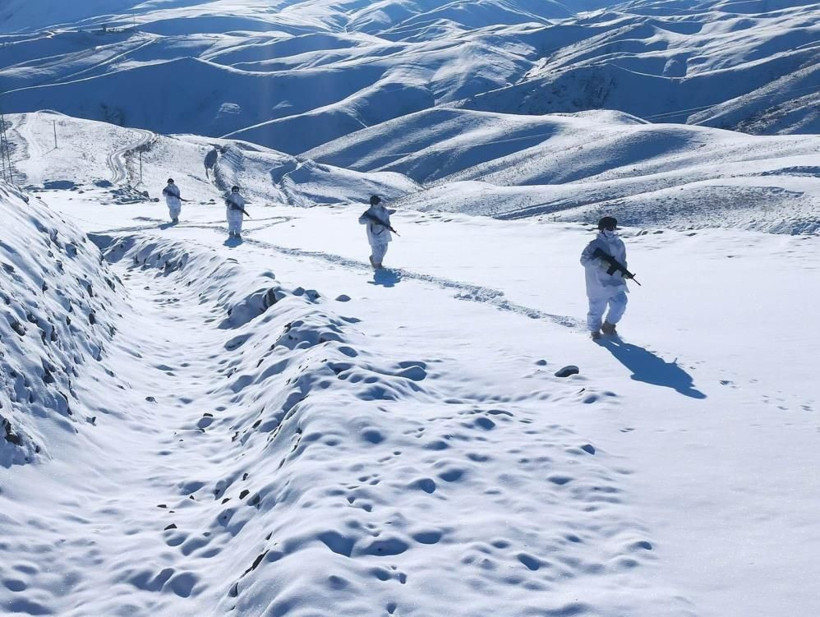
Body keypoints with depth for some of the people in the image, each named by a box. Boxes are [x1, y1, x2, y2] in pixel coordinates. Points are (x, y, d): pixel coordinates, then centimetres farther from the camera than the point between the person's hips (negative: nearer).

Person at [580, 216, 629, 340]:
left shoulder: (619, 244, 10)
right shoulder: (595, 245, -8)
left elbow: (622, 260, 21)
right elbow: (584, 260, -16)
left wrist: (623, 271, 1)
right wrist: (600, 262, -28)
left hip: (615, 282, 5)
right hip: (598, 283, -5)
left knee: (620, 302, -8)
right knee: (597, 308, 2)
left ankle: (608, 325, 17)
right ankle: (594, 330, 26)